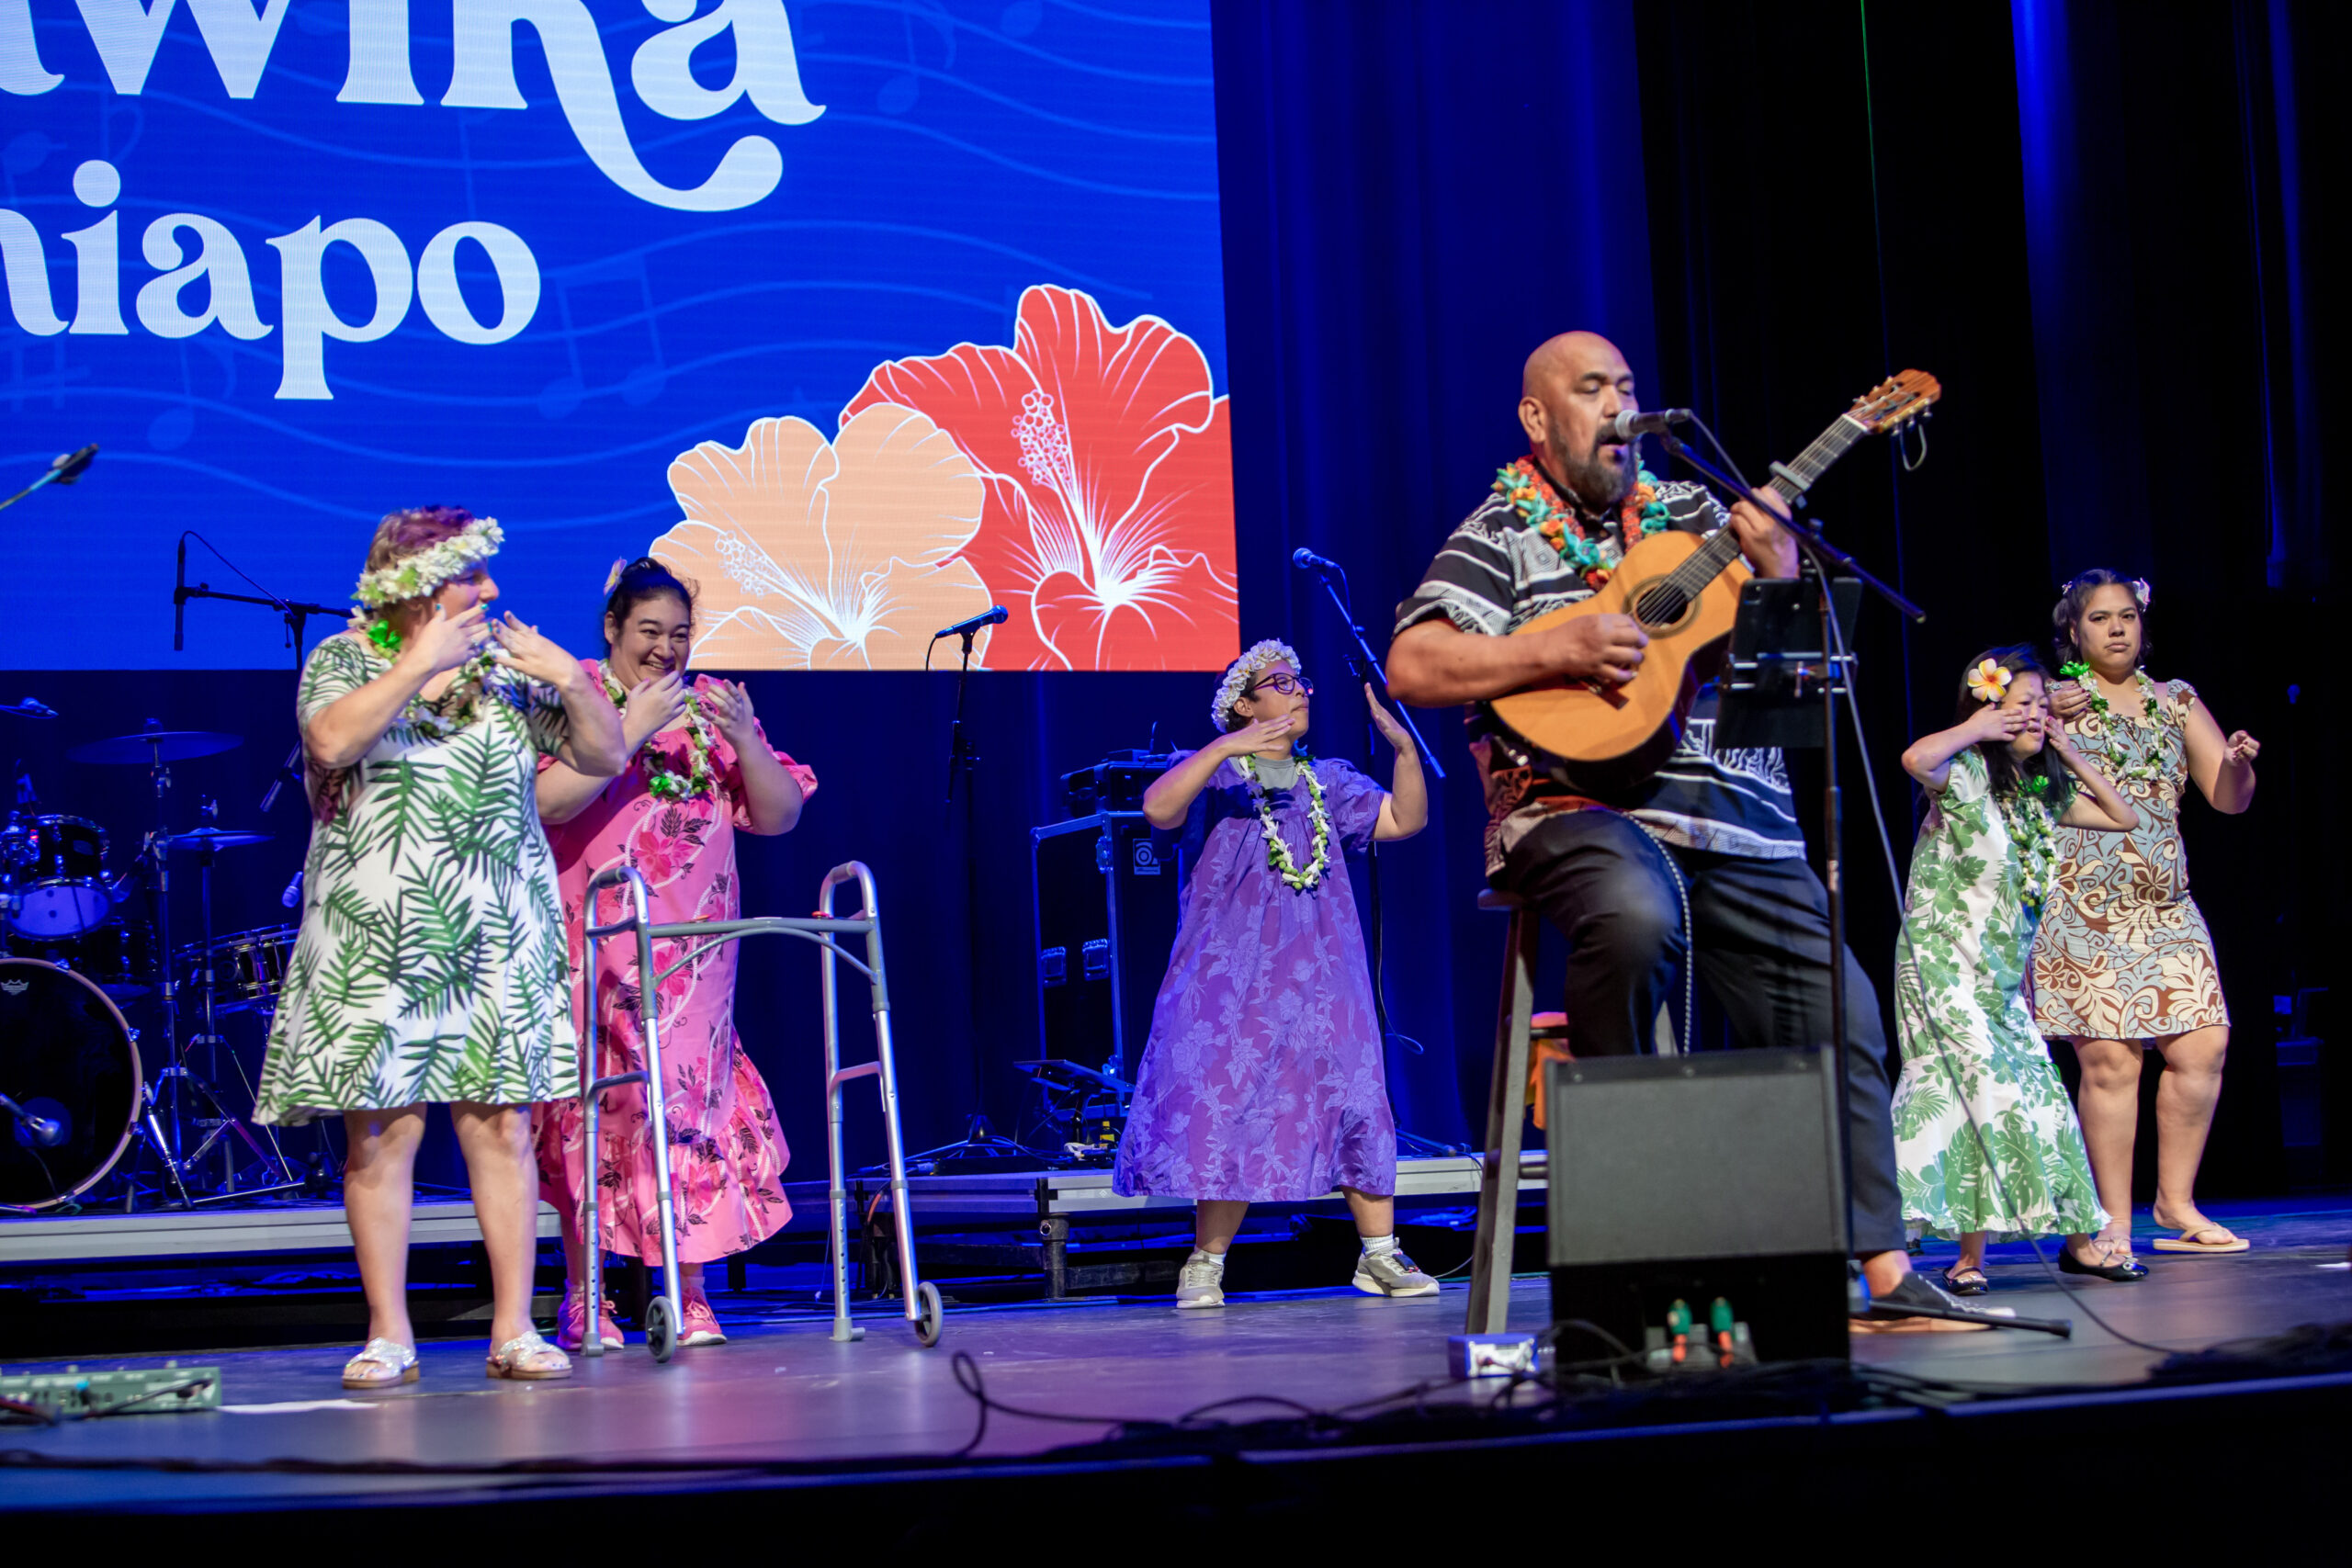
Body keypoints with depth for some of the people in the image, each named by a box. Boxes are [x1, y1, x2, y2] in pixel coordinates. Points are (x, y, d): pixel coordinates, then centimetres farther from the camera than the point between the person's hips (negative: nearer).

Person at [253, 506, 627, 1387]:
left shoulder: (508, 666, 12)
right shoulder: (344, 661, 4)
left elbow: (605, 758, 11)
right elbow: (334, 740, -18)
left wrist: (569, 679, -4)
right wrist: (420, 666, -16)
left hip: (496, 941, 2)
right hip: (378, 939, -2)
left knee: (501, 1125, -2)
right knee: (381, 1131, -4)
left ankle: (513, 1329, 2)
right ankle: (389, 1336, 2)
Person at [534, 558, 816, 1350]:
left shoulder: (710, 704, 13)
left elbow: (781, 815, 7)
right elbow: (548, 800, -16)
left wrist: (742, 739, -9)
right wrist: (631, 729, -18)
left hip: (693, 951, 3)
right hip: (594, 948, -3)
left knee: (692, 1098, -3)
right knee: (594, 1107, -6)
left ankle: (690, 1296, 2)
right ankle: (584, 1298, 0)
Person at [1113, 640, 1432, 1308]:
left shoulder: (1326, 780, 18)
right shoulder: (1211, 772, 4)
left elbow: (1405, 820, 11)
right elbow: (1158, 809, -17)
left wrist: (1405, 746, -3)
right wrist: (1225, 749, -26)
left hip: (1319, 973, 4)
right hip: (1230, 973, -4)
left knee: (1355, 1101, -2)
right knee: (1227, 1109, -7)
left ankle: (1380, 1256, 4)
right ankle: (1205, 1264, 2)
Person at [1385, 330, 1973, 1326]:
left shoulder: (1693, 514, 19)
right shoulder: (1501, 535, 7)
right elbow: (1411, 667, -7)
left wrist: (1778, 577, -3)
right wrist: (1559, 651, -15)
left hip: (1737, 817, 5)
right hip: (1579, 807, -5)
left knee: (1839, 1018, -3)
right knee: (1633, 918, -38)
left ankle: (1886, 1272, 2)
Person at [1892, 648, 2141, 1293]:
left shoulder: (2043, 790, 13)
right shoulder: (1966, 772, -9)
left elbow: (2123, 818, 22)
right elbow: (1916, 759, -33)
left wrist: (2072, 757, 14)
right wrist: (1973, 729, -17)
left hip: (2004, 973, 7)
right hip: (1944, 965, -7)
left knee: (2038, 1093, 6)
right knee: (1989, 1088, -14)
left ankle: (2079, 1236, 13)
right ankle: (1971, 1255, -12)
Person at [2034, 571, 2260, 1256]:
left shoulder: (2176, 701, 16)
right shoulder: (2053, 701, 6)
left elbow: (2228, 798, 13)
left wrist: (2237, 763, -9)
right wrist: (2047, 720, -19)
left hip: (2167, 909, 4)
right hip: (2083, 910, -4)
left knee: (2202, 1045, -7)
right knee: (2109, 1059, -10)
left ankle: (2176, 1203, 8)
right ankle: (2114, 1222, -3)